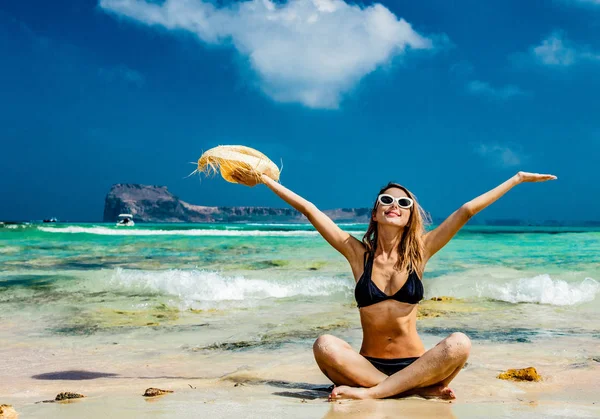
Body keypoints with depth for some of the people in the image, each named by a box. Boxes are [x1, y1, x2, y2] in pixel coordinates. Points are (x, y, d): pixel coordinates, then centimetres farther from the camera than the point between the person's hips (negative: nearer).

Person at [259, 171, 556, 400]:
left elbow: (466, 211, 2)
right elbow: (308, 209, 0)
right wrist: (265, 179, 2)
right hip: (368, 364, 0)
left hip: (414, 363, 1)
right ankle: (418, 389, -21)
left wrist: (518, 179, 7)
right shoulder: (358, 253, 1)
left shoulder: (418, 252, 3)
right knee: (325, 346, -30)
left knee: (459, 343, -29)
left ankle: (370, 392, -27)